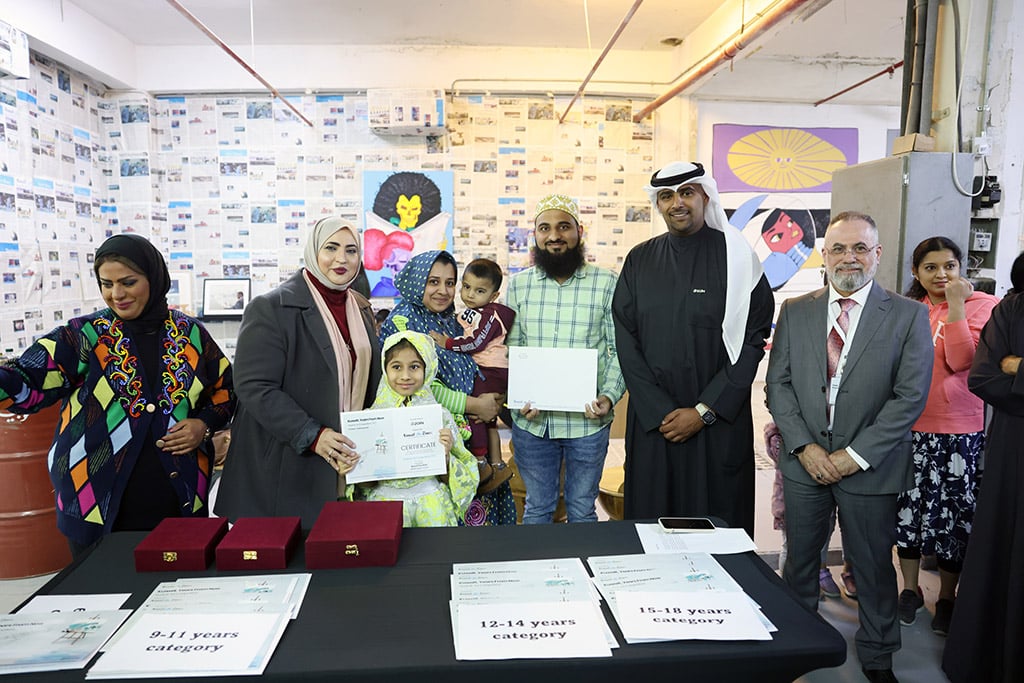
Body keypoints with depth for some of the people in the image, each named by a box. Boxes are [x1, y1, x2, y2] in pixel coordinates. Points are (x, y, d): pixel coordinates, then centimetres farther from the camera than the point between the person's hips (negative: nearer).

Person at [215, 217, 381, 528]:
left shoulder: (361, 309, 11)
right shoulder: (270, 308, -10)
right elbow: (254, 387, -16)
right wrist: (311, 435, -23)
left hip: (349, 463, 6)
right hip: (285, 468, -5)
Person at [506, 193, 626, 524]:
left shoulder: (607, 283, -3)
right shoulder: (518, 284, 4)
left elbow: (620, 350, -3)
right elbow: (511, 349, 4)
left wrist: (609, 396, -17)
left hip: (587, 420, -1)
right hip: (531, 420, 2)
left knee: (582, 510, 15)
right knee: (537, 508, 17)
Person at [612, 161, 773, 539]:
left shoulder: (736, 257, -2)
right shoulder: (639, 260, 6)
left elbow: (752, 340, -6)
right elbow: (626, 339, 1)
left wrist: (704, 411, -11)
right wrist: (660, 411, -8)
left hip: (720, 423, -2)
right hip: (651, 421, 2)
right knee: (651, 519, 9)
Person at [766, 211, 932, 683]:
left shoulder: (909, 315, -4)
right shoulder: (795, 311, 4)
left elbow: (910, 396, -9)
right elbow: (777, 384, 1)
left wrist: (855, 456, -13)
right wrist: (804, 447, -9)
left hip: (870, 467, -2)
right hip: (805, 462, 2)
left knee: (874, 565, 13)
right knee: (800, 558, 15)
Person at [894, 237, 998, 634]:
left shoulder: (980, 304, -4)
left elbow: (961, 360, -18)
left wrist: (955, 303, -19)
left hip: (957, 430, -3)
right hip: (907, 426, 4)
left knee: (953, 513, 5)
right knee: (908, 507, 11)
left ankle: (947, 599, 23)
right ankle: (910, 589, 27)